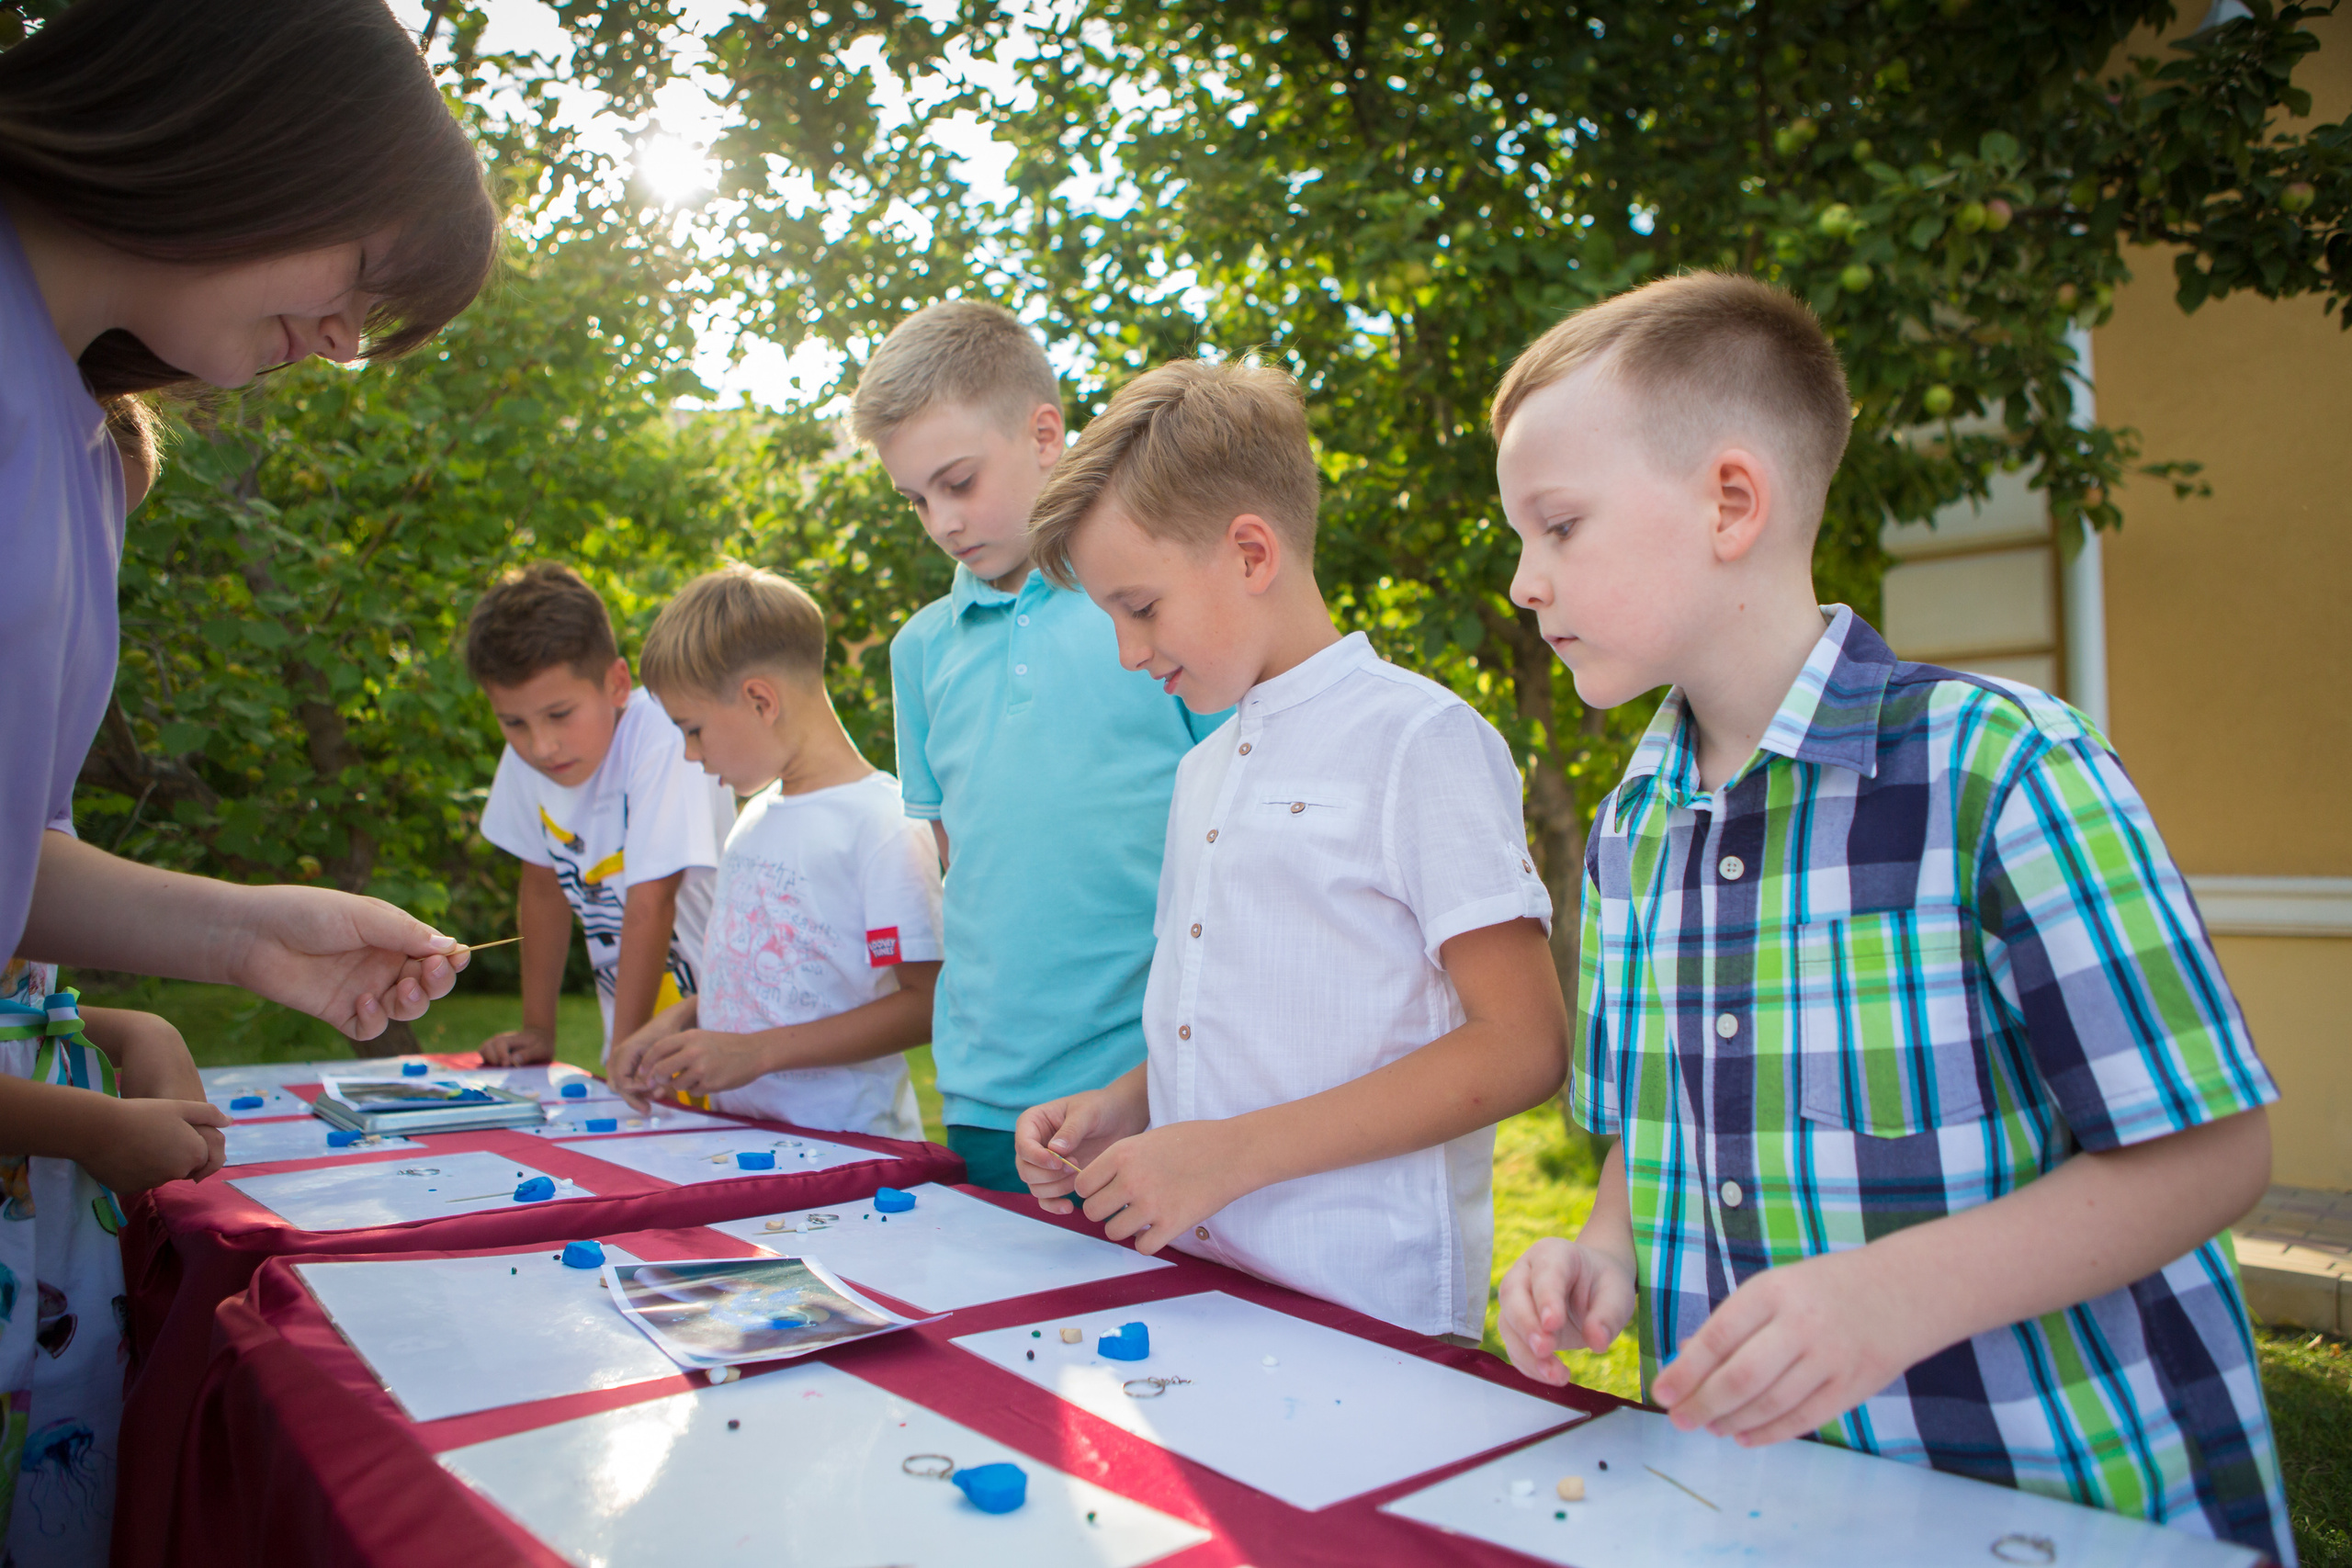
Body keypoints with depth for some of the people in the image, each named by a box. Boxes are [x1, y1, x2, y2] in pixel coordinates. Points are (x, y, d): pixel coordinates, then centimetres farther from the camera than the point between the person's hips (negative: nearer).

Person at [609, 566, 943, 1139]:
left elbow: (926, 1002, -14)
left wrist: (757, 1052, -16)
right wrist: (679, 1019, 9)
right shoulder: (754, 816, 18)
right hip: (737, 1133, 7)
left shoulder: (884, 823, -10)